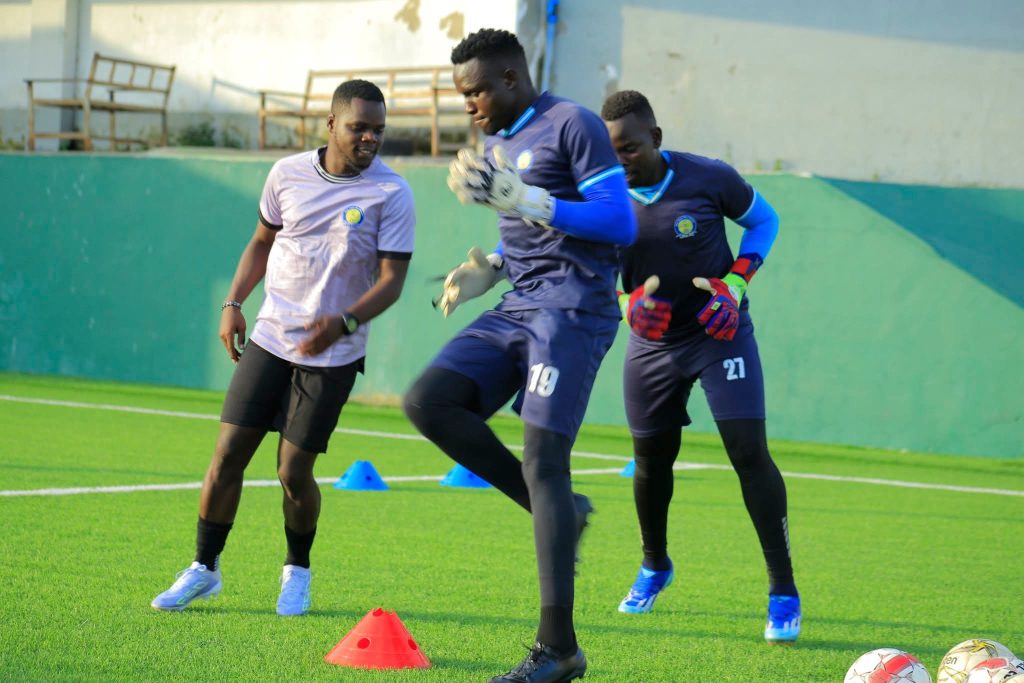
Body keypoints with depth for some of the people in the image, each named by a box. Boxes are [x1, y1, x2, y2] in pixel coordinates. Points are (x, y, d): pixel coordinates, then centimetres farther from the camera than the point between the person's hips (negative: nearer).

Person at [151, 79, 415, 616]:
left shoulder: (391, 194, -9)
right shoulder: (287, 174, 1)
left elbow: (391, 280, -11)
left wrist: (345, 322, -26)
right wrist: (233, 302, 6)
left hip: (332, 353, -3)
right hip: (270, 338, 3)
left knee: (294, 472, -4)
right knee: (228, 453, -3)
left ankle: (297, 571, 21)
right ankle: (204, 568, 12)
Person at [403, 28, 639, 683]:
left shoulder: (572, 125, -8)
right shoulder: (497, 146, 19)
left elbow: (622, 224, -14)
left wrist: (527, 201, -21)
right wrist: (489, 269, 11)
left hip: (573, 308, -9)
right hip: (517, 308, 9)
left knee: (542, 458, -15)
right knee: (429, 402, -10)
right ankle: (560, 512, 1)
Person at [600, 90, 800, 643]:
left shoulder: (709, 179, -18)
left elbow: (763, 219, 0)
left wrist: (734, 284, -15)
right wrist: (628, 303, -19)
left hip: (719, 333, -3)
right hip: (653, 341, 3)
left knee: (750, 452, -14)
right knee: (652, 458, 13)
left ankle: (783, 592, -9)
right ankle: (655, 566, 41)